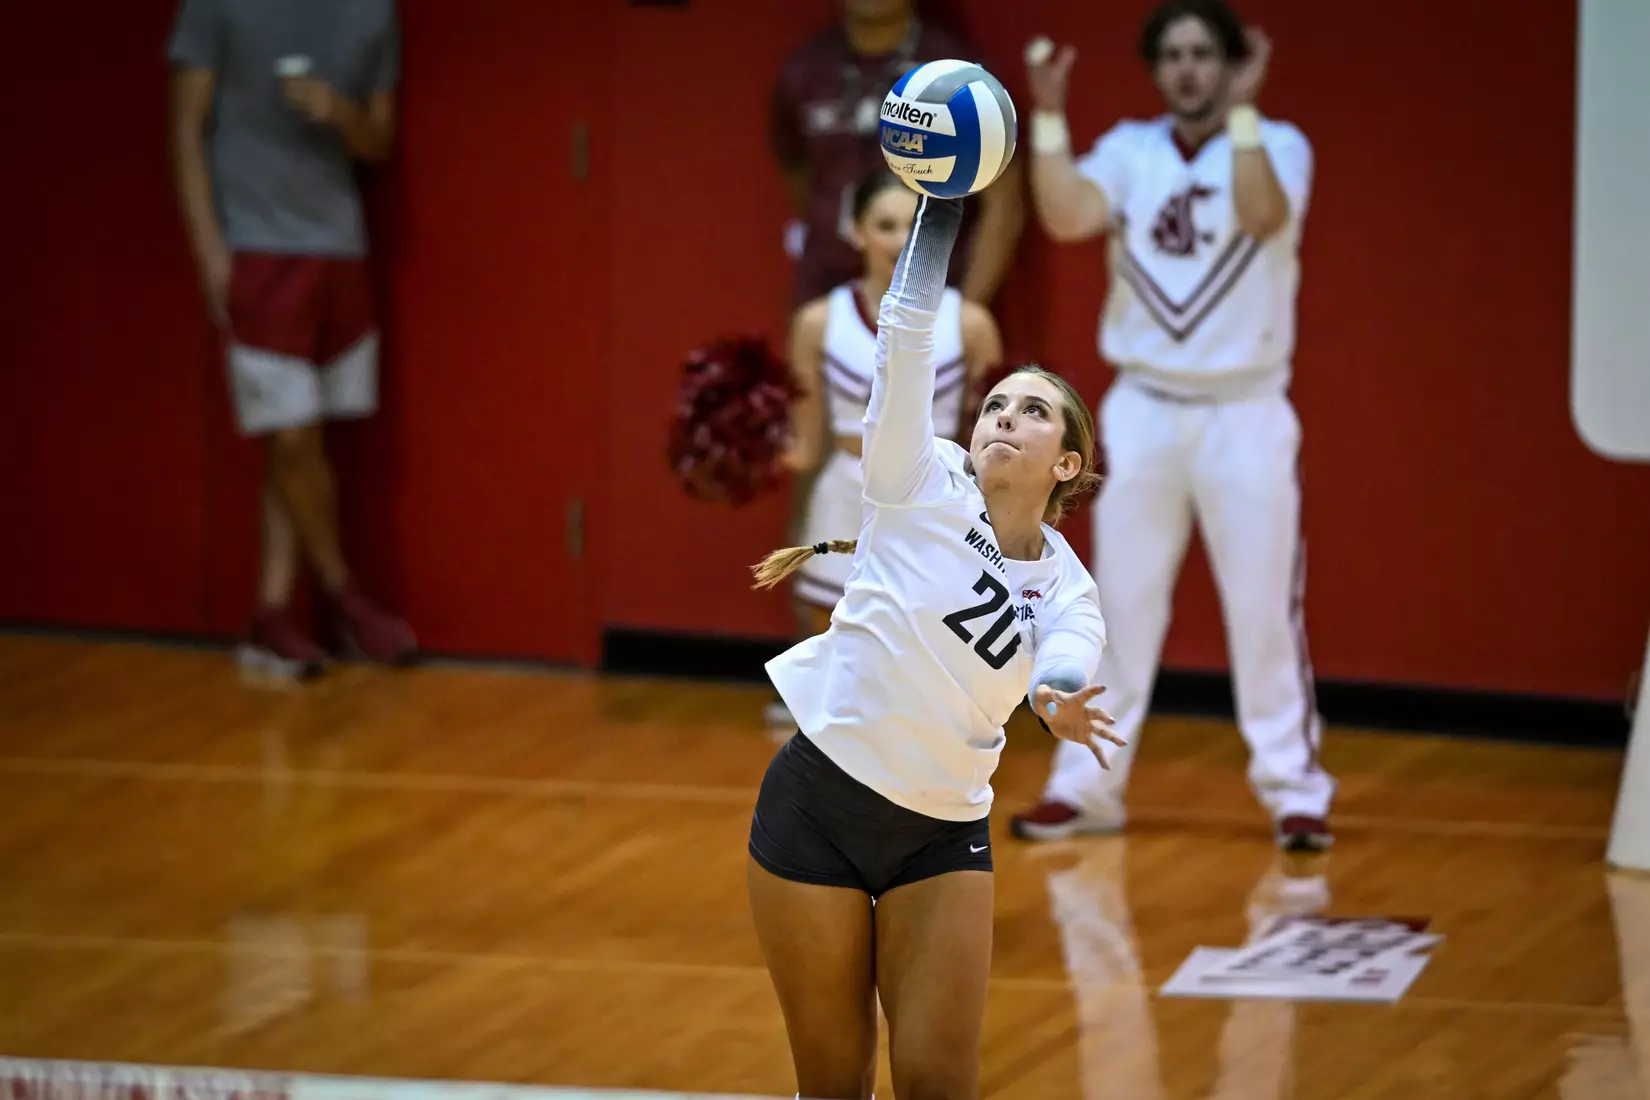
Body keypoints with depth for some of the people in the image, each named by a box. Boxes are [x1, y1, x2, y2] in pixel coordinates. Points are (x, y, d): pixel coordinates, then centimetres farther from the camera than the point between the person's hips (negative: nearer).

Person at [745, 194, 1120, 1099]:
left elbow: (1063, 672, -22)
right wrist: (941, 203, -24)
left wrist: (1059, 704, -46)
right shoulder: (926, 485, -5)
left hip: (944, 836, 2)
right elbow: (906, 328, -14)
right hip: (817, 808, -2)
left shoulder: (1066, 594, 1)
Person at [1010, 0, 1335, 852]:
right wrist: (1048, 113, -19)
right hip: (1142, 408, 3)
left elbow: (1262, 215, -26)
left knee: (1264, 609, 0)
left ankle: (1294, 790, 8)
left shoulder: (1278, 145, -4)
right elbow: (1067, 217, -15)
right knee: (1120, 604, 7)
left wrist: (1240, 111, -29)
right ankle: (1088, 785, 14)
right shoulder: (1129, 149, 3)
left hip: (1245, 413, -3)